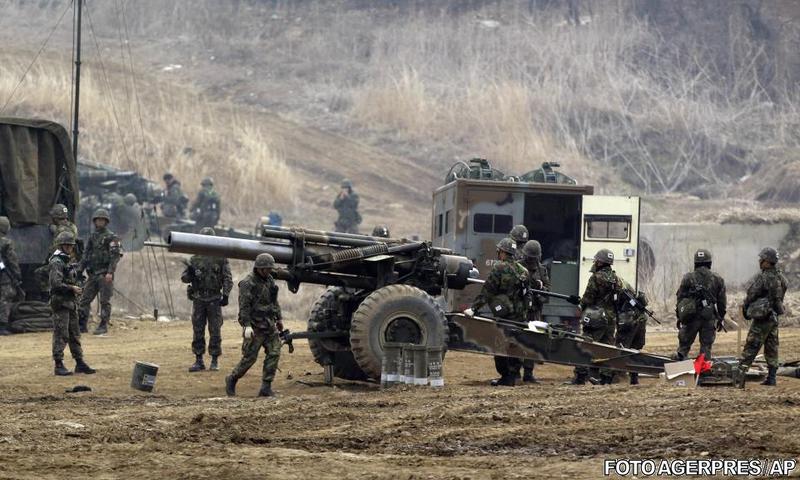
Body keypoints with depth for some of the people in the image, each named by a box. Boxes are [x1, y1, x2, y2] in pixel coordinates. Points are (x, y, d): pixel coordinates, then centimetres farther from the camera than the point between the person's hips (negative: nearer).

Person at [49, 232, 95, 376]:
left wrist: (77, 289, 9)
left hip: (71, 303, 9)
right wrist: (72, 288, -16)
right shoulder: (57, 262, -13)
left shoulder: (69, 261, 15)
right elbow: (56, 284, -21)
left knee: (74, 334, 13)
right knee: (61, 335, -7)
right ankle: (58, 365, -4)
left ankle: (79, 363, 18)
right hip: (60, 303, -9)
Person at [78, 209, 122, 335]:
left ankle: (103, 326, 2)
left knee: (105, 301, -3)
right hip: (92, 274, 7)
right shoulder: (92, 237, 16)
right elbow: (86, 256, 20)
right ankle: (82, 325, 7)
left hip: (105, 274, -7)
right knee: (84, 299, 3)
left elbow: (115, 255, -12)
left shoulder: (111, 237, -4)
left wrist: (110, 272, -21)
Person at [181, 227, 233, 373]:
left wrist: (225, 295, -11)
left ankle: (215, 361, 5)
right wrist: (190, 272, -14)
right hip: (198, 299, 3)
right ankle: (199, 361, 8)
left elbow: (228, 279, -1)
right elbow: (184, 278, 8)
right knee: (198, 331, 3)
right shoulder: (195, 259, 8)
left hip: (214, 299, -3)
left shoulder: (220, 258, 1)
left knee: (215, 331, -1)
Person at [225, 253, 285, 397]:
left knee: (274, 354, -4)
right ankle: (232, 379, 18)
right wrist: (246, 326, -26)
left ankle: (266, 387, -1)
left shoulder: (269, 280, 13)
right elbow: (244, 306, -19)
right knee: (250, 357, -4)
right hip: (255, 326, -7)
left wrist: (279, 318, 25)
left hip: (270, 325, 7)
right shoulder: (248, 283, -12)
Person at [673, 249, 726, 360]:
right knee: (706, 347, 6)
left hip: (691, 317, 0)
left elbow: (680, 298, 2)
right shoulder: (717, 279, 3)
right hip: (709, 318, 0)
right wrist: (720, 318, 16)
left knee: (684, 345, 7)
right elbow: (722, 302, 7)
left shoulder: (688, 278, 0)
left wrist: (679, 317, 10)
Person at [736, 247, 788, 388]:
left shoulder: (763, 277, -18)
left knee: (751, 348, -6)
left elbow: (751, 296, -13)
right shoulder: (781, 277, 5)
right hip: (774, 316, 7)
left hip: (762, 318, -7)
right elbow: (779, 297, 11)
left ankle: (740, 375, -11)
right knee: (771, 348, 13)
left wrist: (745, 309, 5)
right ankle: (771, 377, 16)